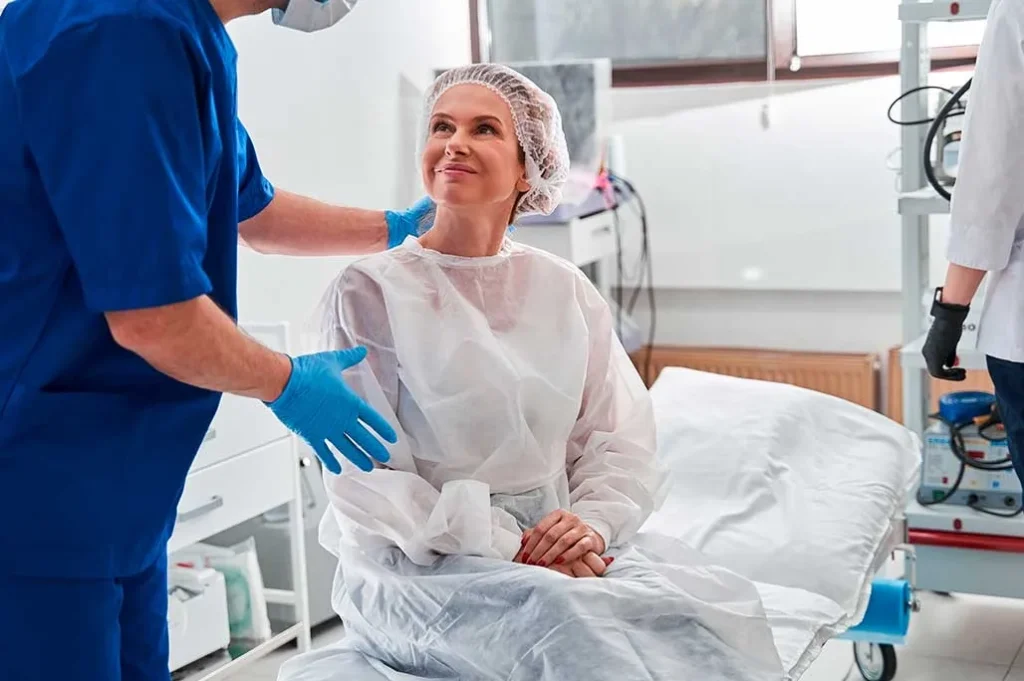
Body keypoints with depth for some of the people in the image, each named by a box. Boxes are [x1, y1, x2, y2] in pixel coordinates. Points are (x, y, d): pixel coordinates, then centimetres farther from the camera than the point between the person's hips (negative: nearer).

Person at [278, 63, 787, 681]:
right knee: (563, 620, -35)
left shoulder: (567, 291, 11)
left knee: (713, 603, -23)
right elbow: (368, 481, -8)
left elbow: (621, 437, 7)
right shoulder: (369, 294, -2)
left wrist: (593, 522, -15)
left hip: (557, 547, 4)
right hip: (420, 565, -4)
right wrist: (512, 549, -17)